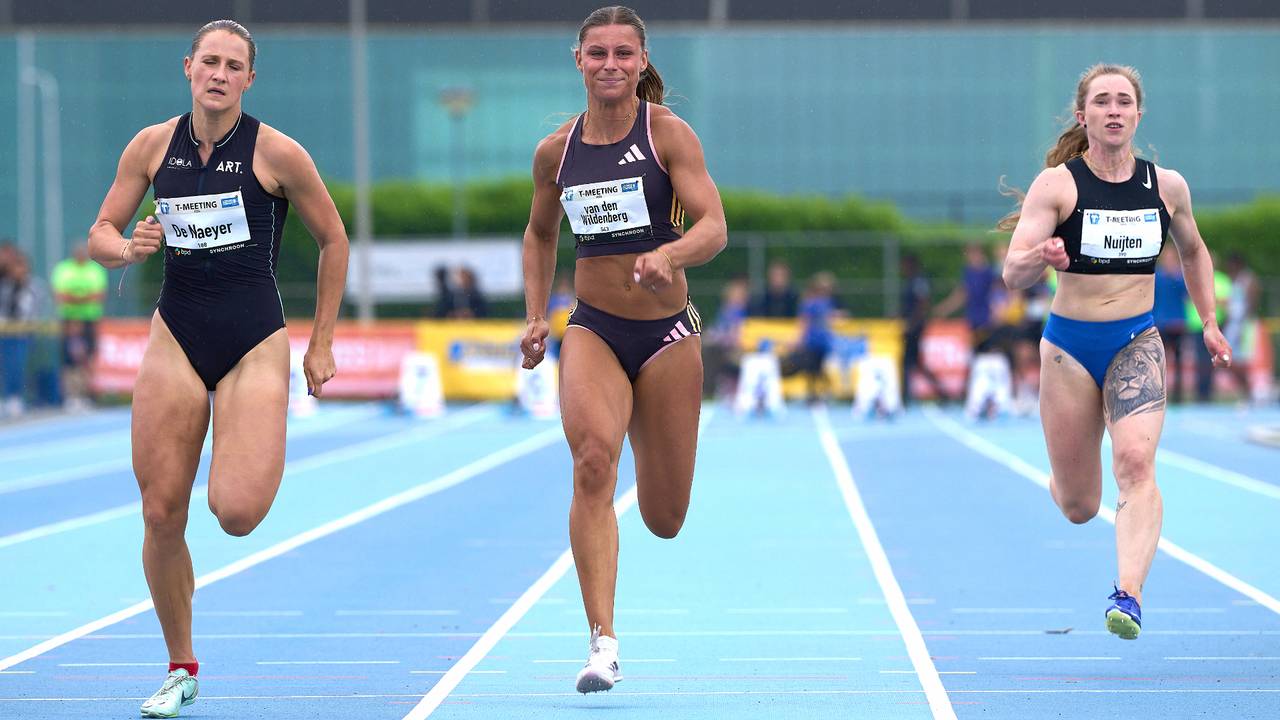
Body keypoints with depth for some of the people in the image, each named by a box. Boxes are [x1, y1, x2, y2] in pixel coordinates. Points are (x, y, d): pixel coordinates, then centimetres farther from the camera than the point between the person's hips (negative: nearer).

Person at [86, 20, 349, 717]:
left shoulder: (275, 152, -6)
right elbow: (99, 235, 10)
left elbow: (333, 240, 5)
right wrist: (129, 247, -14)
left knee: (236, 512, -18)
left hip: (255, 344, -3)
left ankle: (260, 457, 21)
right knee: (161, 513, -1)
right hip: (175, 338, 3)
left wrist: (321, 343, 5)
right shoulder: (152, 146, 3)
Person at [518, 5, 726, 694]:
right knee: (592, 459, -28)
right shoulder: (556, 151, 3)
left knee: (664, 520, 6)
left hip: (666, 332, -1)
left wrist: (668, 255, -36)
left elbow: (714, 226, -16)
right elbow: (540, 233, 20)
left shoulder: (669, 133, -7)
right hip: (592, 330, 1)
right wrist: (535, 317, 10)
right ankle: (602, 644, -30)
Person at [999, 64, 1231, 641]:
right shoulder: (1057, 184, -7)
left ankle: (1129, 594, -31)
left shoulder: (1167, 186, 3)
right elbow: (1012, 274, -15)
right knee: (1078, 507, 6)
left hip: (1138, 341, 1)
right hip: (1070, 343, -1)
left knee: (1135, 460, -25)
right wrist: (1039, 258, -37)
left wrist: (1208, 322, 18)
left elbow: (1193, 251, 23)